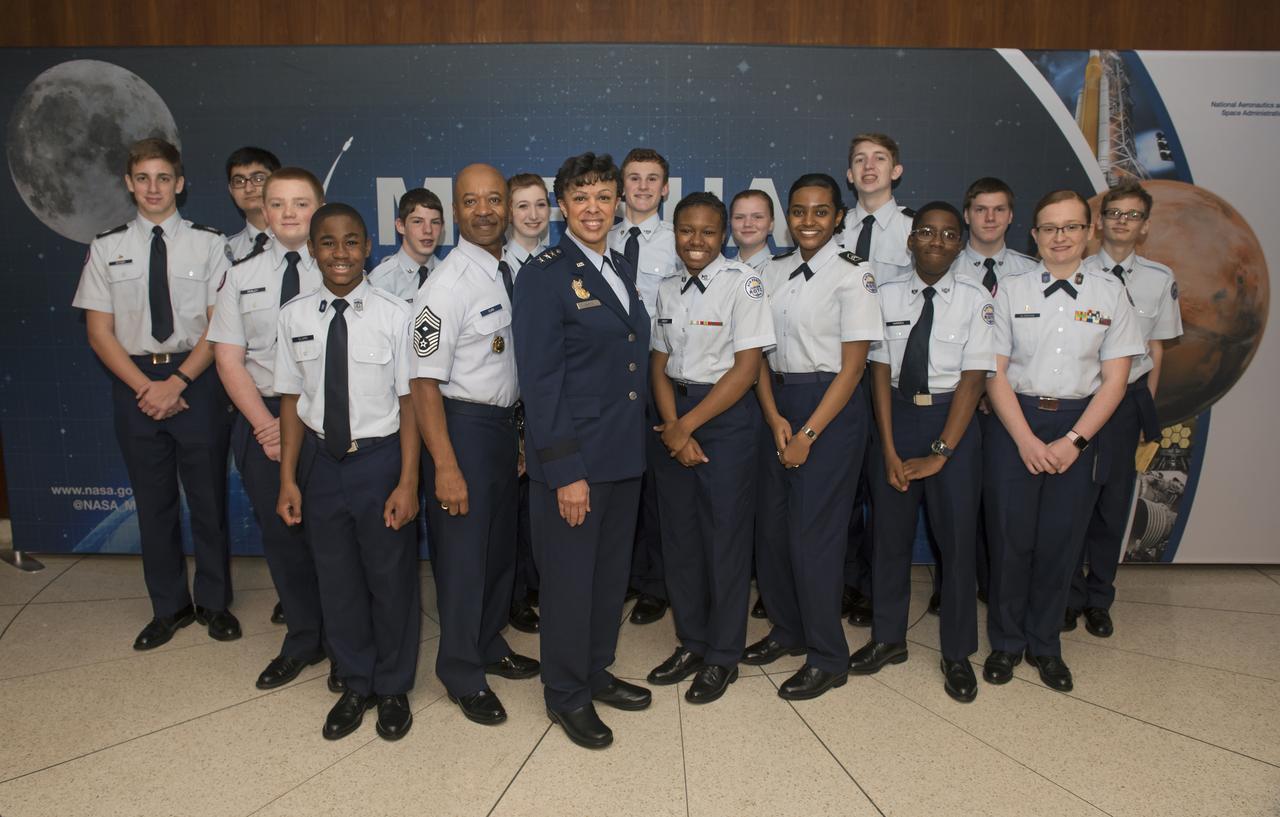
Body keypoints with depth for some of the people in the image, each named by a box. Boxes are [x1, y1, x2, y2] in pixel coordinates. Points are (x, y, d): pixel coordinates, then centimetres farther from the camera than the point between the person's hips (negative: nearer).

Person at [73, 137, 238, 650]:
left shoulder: (208, 244, -2)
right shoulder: (107, 248, 5)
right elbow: (99, 331, 3)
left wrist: (177, 382, -14)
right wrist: (145, 387, -9)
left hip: (196, 380, -2)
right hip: (134, 381, 2)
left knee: (208, 496, 7)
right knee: (153, 501, 11)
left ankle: (214, 602, 24)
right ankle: (168, 607, 27)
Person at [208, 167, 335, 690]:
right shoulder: (242, 276, 6)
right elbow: (229, 358, 4)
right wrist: (267, 424, -8)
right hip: (262, 419, 4)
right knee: (280, 534, 12)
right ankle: (303, 641, 31)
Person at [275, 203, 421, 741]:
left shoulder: (394, 314, -12)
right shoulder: (295, 316, -2)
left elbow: (409, 400, -10)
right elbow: (292, 400, 3)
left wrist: (407, 482, -12)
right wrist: (288, 478, 3)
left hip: (380, 458, -3)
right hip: (322, 460, 3)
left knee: (391, 577, 11)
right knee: (336, 580, 16)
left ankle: (393, 688, 34)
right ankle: (356, 684, 39)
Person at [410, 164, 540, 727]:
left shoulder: (511, 275, 6)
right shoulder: (447, 285, -17)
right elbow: (424, 382, -19)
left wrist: (520, 431, 12)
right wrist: (445, 467, -22)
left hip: (505, 421, 8)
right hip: (461, 425, -7)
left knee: (501, 545, 18)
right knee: (463, 551, 3)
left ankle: (490, 646, 38)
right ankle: (463, 674, 22)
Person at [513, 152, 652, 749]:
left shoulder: (622, 270, 11)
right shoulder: (545, 275, -12)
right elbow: (540, 381, -17)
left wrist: (640, 439, 11)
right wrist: (565, 471, -20)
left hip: (624, 455, 8)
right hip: (572, 458, -7)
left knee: (611, 572, 19)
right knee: (569, 577, 6)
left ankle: (596, 673, 38)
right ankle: (565, 695, 25)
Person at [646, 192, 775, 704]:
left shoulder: (742, 283, -9)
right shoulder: (667, 290, 8)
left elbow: (746, 368, -13)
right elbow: (660, 365, 8)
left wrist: (689, 425, -13)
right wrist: (671, 426, -9)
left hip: (727, 417, -5)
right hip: (674, 417, 6)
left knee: (725, 536, 2)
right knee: (679, 534, 11)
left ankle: (723, 656, 19)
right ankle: (690, 643, 28)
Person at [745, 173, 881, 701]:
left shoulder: (851, 276, -8)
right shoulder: (774, 272, 9)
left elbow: (853, 364, -11)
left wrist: (808, 433, -13)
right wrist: (774, 416, -6)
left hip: (831, 408, -6)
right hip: (777, 404, 6)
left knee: (813, 533, -4)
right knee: (771, 526, 10)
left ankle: (828, 658, 13)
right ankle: (788, 630, 31)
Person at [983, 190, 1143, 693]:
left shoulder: (1109, 293, 3)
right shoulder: (1011, 290, 1)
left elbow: (1115, 379, 0)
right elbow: (995, 372, -3)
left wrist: (1073, 440, -10)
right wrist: (1026, 439, -12)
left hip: (1079, 428, 1)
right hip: (1014, 423, -1)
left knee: (1061, 540, 7)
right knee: (1009, 538, 4)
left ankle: (1045, 644, 26)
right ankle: (1006, 642, 23)